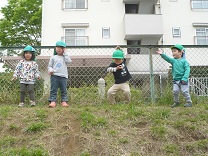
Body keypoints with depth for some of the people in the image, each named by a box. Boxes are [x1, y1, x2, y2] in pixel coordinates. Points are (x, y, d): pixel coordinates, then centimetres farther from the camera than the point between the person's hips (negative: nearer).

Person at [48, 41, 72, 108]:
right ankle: (53, 101, -4)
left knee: (64, 90, 4)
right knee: (53, 89, -3)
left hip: (63, 76, 1)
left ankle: (64, 101, 8)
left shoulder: (65, 57, 12)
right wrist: (50, 70, -12)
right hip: (54, 76, -1)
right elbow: (49, 66, 11)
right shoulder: (53, 57, 10)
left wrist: (65, 53, -1)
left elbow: (68, 61, -9)